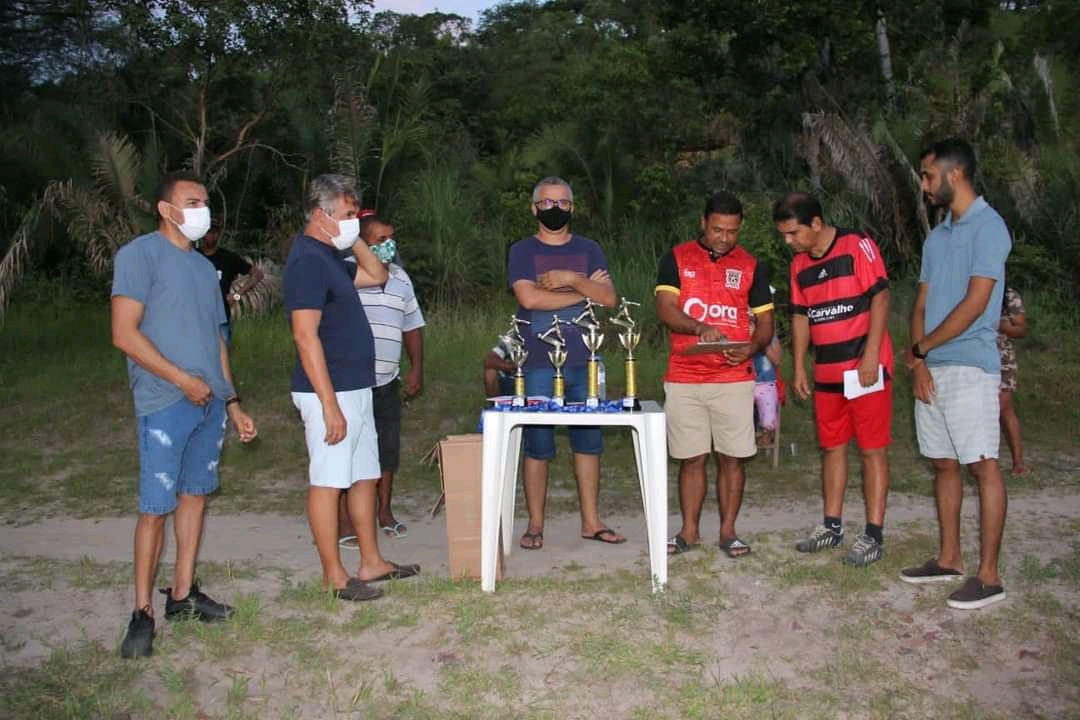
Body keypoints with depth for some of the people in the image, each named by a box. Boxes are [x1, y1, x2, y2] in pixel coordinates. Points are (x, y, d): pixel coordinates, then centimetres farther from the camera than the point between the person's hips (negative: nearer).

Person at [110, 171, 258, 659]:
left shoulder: (204, 267, 18)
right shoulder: (141, 254, -5)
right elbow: (125, 334, -13)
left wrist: (233, 403, 18)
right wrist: (184, 380, -14)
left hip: (209, 402, 7)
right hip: (165, 404, -7)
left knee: (195, 494, 11)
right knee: (155, 506, -5)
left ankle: (183, 593, 22)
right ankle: (142, 612, 4)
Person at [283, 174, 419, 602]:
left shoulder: (329, 257, 14)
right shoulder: (308, 260, -16)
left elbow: (377, 275, 28)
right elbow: (305, 336, -22)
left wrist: (353, 240, 12)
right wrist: (329, 404, -24)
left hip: (355, 389, 10)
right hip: (330, 393, -10)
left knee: (364, 477, 14)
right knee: (328, 482, -1)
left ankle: (371, 562, 24)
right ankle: (334, 576, 7)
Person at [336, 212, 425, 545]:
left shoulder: (401, 278, 12)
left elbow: (413, 326, 19)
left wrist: (417, 368, 12)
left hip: (387, 381, 6)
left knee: (388, 449, 12)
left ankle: (385, 512, 28)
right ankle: (344, 521, 8)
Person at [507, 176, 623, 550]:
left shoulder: (588, 249, 13)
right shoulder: (522, 251, 4)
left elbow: (609, 298, 1)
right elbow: (529, 298, -13)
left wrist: (570, 279, -14)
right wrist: (584, 290, -6)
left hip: (584, 362, 3)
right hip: (538, 364, -3)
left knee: (589, 440, 6)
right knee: (538, 445, 1)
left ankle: (591, 521, 16)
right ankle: (535, 524, 11)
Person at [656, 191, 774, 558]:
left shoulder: (751, 266, 9)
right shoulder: (676, 259, 4)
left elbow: (765, 321, 10)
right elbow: (665, 309, -7)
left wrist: (752, 346, -13)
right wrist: (700, 327, -26)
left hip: (734, 379, 1)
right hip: (684, 379, -1)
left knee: (731, 457, 4)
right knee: (691, 459, 6)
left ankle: (728, 531, 17)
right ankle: (689, 531, 18)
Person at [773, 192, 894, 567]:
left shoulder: (857, 246, -8)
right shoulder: (800, 265, 11)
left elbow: (880, 297, -13)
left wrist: (870, 355, -19)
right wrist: (798, 367, 10)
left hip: (865, 368, -7)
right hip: (826, 373, 7)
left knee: (872, 449, -2)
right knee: (832, 448, 13)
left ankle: (874, 535, 3)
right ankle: (832, 526, 24)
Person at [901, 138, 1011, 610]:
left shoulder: (988, 226, -8)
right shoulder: (937, 236, 17)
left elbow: (974, 304, -16)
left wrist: (919, 348, -8)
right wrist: (918, 362, 0)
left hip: (969, 366, -8)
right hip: (931, 368, 8)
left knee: (982, 465, -5)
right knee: (943, 464, 12)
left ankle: (988, 575, -1)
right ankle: (949, 559, 21)